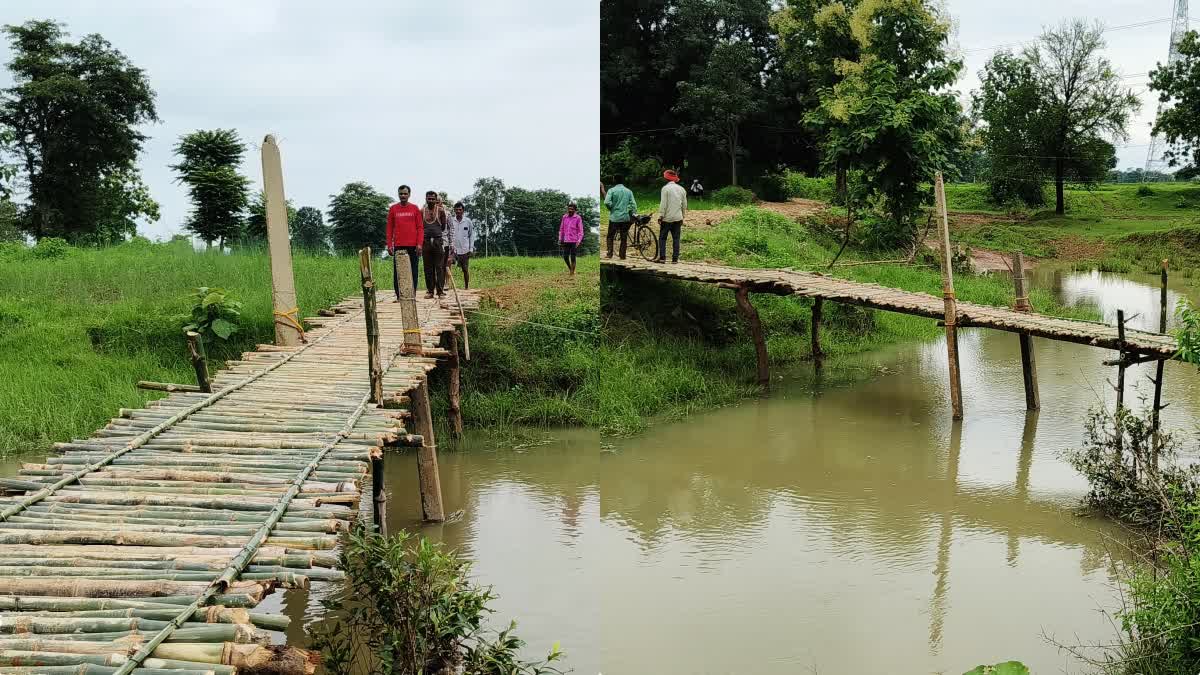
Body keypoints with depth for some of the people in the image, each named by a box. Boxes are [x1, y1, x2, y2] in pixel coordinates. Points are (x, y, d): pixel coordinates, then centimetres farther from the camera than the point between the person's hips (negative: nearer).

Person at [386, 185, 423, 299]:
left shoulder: (415, 208, 6)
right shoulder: (393, 209, 7)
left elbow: (420, 228, 4)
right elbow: (389, 228, 8)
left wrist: (419, 244, -6)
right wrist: (389, 245, 0)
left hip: (413, 246, 0)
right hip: (398, 246, 0)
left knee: (413, 272, 2)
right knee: (397, 272, 0)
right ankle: (399, 296, 5)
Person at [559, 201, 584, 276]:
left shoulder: (578, 218, -7)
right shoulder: (564, 217, 6)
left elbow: (580, 231, -7)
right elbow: (561, 229, 12)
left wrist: (579, 241, -17)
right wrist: (560, 239, 8)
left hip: (574, 241, -4)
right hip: (566, 241, 4)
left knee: (572, 257, -3)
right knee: (565, 257, 1)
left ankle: (572, 273, 8)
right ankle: (570, 269, 26)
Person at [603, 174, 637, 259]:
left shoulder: (612, 190, -5)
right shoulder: (629, 191, 5)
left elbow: (607, 202, -16)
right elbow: (633, 204, -1)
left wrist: (612, 209, 2)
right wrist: (634, 214, 6)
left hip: (614, 217, -2)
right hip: (625, 217, 2)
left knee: (610, 236, 8)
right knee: (624, 237, 8)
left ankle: (609, 254, -1)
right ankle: (622, 255, 7)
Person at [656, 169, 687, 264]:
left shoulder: (666, 188, -8)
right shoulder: (681, 189, 10)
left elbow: (663, 204, -12)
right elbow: (684, 205, 13)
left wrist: (660, 216, -9)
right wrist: (682, 216, 22)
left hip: (667, 218, -5)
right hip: (678, 218, 5)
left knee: (662, 238, 1)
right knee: (676, 238, 6)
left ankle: (662, 257, -5)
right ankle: (675, 258, 3)